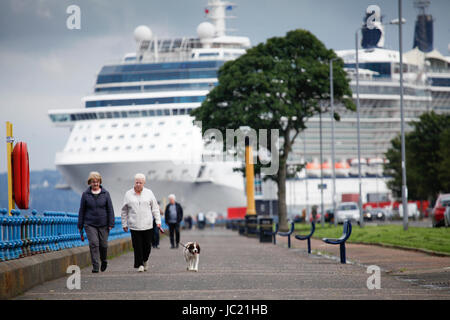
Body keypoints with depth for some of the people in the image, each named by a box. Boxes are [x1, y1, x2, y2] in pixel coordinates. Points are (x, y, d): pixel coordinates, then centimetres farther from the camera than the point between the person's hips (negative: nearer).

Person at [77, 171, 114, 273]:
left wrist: (111, 224, -3)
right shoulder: (85, 194, 2)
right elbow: (82, 210, 6)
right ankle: (95, 266, -11)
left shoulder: (105, 193, 2)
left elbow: (110, 209, 3)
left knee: (103, 244, 5)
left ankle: (104, 261, 34)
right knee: (93, 244, -12)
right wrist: (80, 226, 5)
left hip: (103, 224, 1)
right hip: (90, 224, -1)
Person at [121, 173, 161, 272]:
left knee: (147, 245, 2)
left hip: (147, 225, 1)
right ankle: (140, 264, 1)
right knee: (137, 246, -5)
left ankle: (145, 260, 26)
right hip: (134, 226, 0)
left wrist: (158, 221, 3)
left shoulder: (149, 193, 8)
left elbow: (155, 208, 10)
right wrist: (124, 224, 10)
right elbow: (124, 211, 12)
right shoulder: (128, 194, 6)